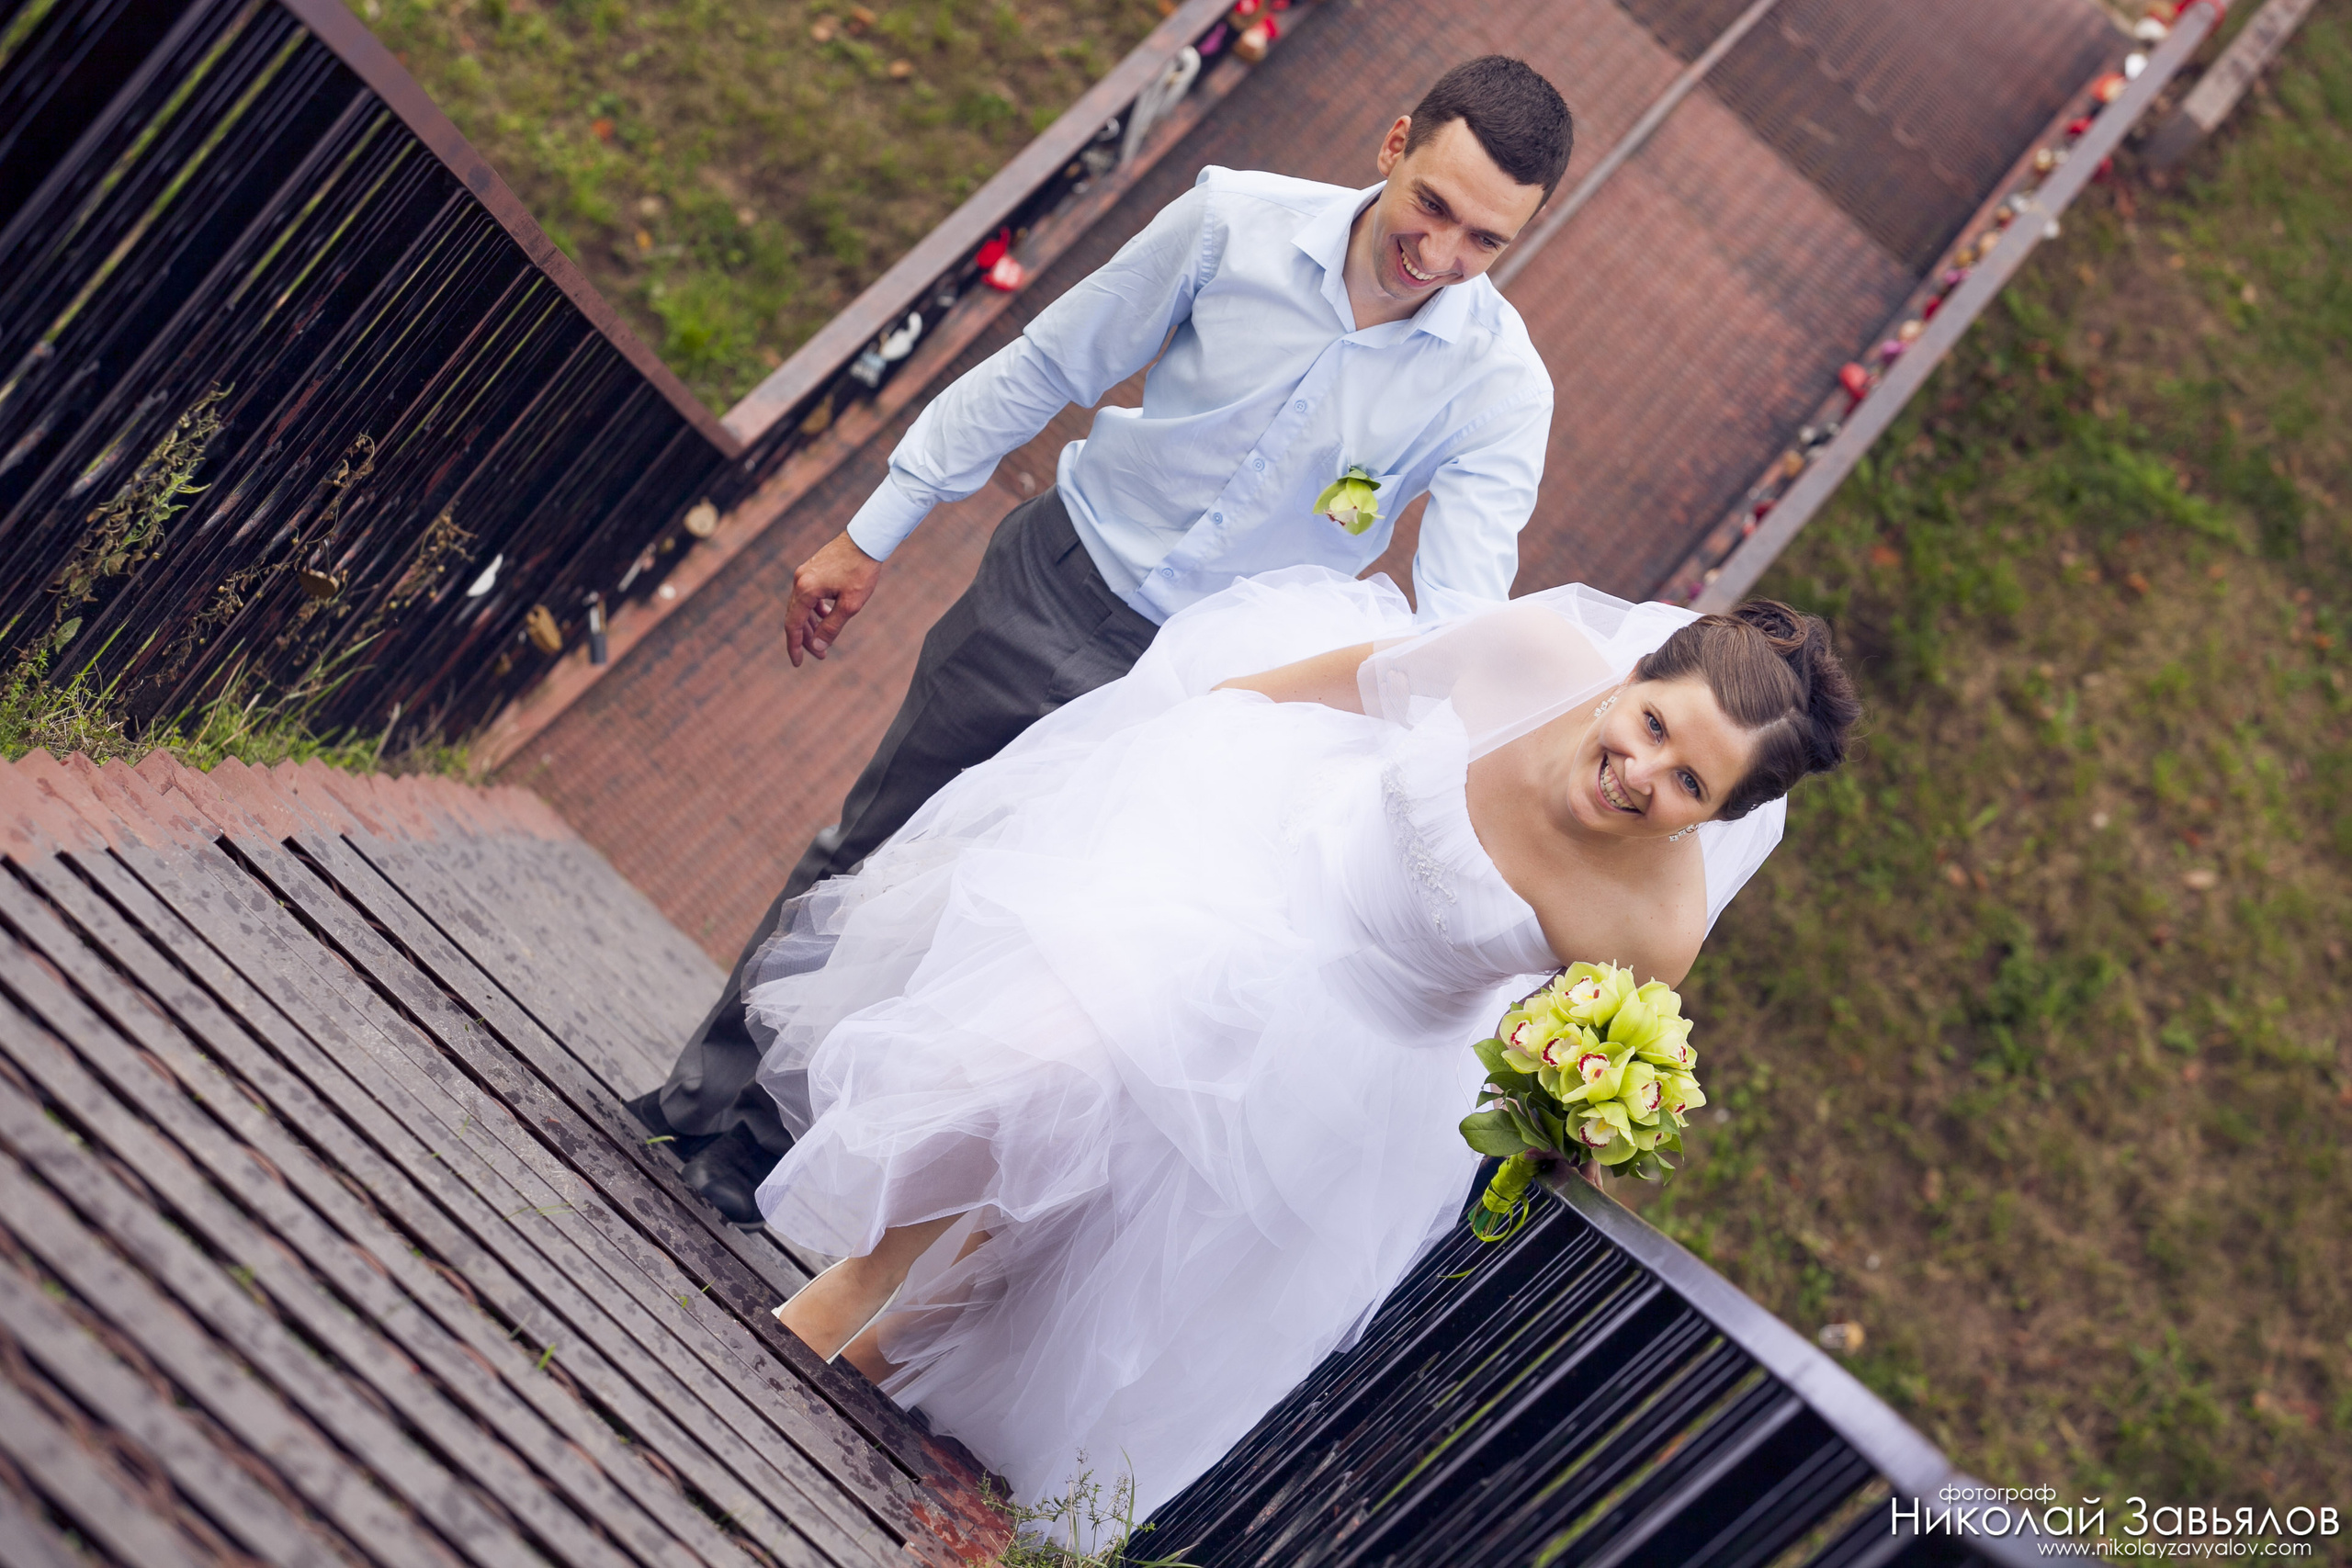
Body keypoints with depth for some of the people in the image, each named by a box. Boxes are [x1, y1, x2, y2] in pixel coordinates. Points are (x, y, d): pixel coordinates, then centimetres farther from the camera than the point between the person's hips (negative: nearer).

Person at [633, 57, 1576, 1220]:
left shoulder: (1500, 386, -17)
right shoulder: (1238, 221, -14)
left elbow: (1460, 615, -23)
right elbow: (1043, 368, -4)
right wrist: (869, 538, 0)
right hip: (1053, 588, 1)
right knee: (877, 843, 10)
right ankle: (720, 1100, 30)